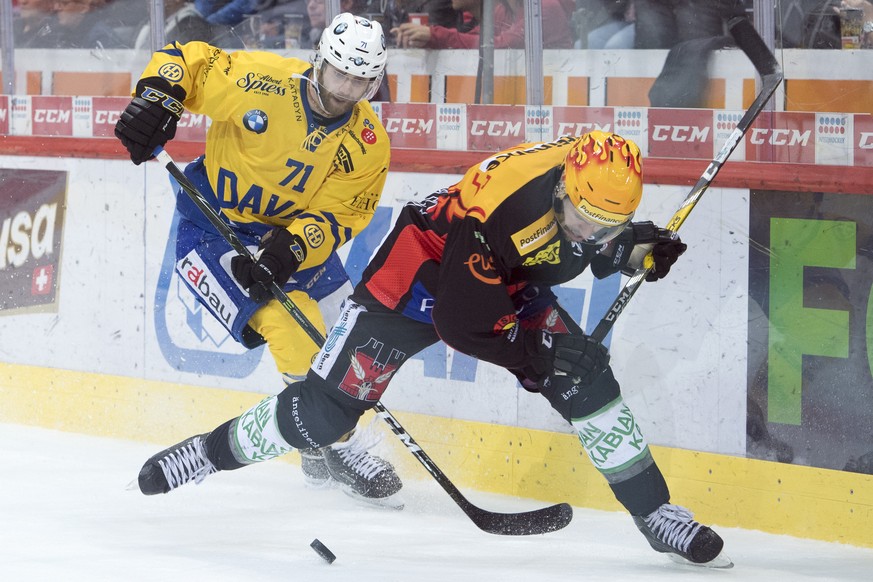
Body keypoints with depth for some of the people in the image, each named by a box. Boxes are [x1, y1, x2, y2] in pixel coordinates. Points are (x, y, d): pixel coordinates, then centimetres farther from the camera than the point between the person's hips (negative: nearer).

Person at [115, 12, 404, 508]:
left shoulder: (368, 145, -11)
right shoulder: (260, 82, -24)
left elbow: (339, 216, -14)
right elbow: (188, 60, -13)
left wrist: (290, 248, -31)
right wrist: (156, 99, -31)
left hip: (295, 232, 6)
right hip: (213, 224, -6)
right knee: (292, 330, -21)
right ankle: (336, 446, -7)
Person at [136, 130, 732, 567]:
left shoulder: (599, 173, -20)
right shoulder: (497, 211, -40)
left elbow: (586, 249, 5)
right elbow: (460, 325, -32)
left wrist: (631, 247, -14)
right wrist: (537, 353, -29)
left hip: (506, 279, 6)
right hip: (425, 268, -6)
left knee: (587, 377, -9)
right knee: (328, 407, -6)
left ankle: (657, 513, 2)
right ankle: (209, 452, 14)